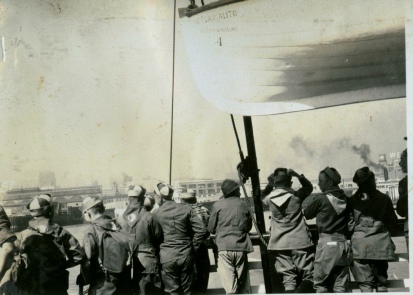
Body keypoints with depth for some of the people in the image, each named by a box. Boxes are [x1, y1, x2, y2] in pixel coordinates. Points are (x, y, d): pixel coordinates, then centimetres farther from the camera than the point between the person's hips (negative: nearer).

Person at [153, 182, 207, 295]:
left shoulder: (156, 214, -5)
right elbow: (201, 229, -5)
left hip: (167, 257, -2)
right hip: (186, 255, 2)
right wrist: (193, 247, 4)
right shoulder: (186, 209, -2)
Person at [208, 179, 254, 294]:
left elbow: (211, 229, 4)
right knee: (244, 285, 11)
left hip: (224, 247, -2)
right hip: (241, 247, 2)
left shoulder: (217, 205, 0)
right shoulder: (243, 205, 6)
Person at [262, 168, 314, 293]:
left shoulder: (270, 198, -1)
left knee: (288, 278, 5)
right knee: (308, 276, 3)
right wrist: (298, 175, 1)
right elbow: (309, 187, 13)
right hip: (299, 241, -2)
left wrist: (269, 185, 14)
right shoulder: (296, 195, -5)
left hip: (280, 244, 3)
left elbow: (262, 199, 23)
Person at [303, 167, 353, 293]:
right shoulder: (345, 199, 7)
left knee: (321, 285, 4)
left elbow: (307, 214, 6)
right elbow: (351, 222, 9)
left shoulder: (321, 199, -8)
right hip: (343, 244, 5)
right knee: (341, 286, 8)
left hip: (327, 243, -5)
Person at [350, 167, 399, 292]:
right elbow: (393, 225, 5)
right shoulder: (384, 198, -1)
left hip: (359, 246, -1)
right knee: (381, 282, 13)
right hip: (380, 245, 1)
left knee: (365, 283, 1)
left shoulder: (352, 200, -2)